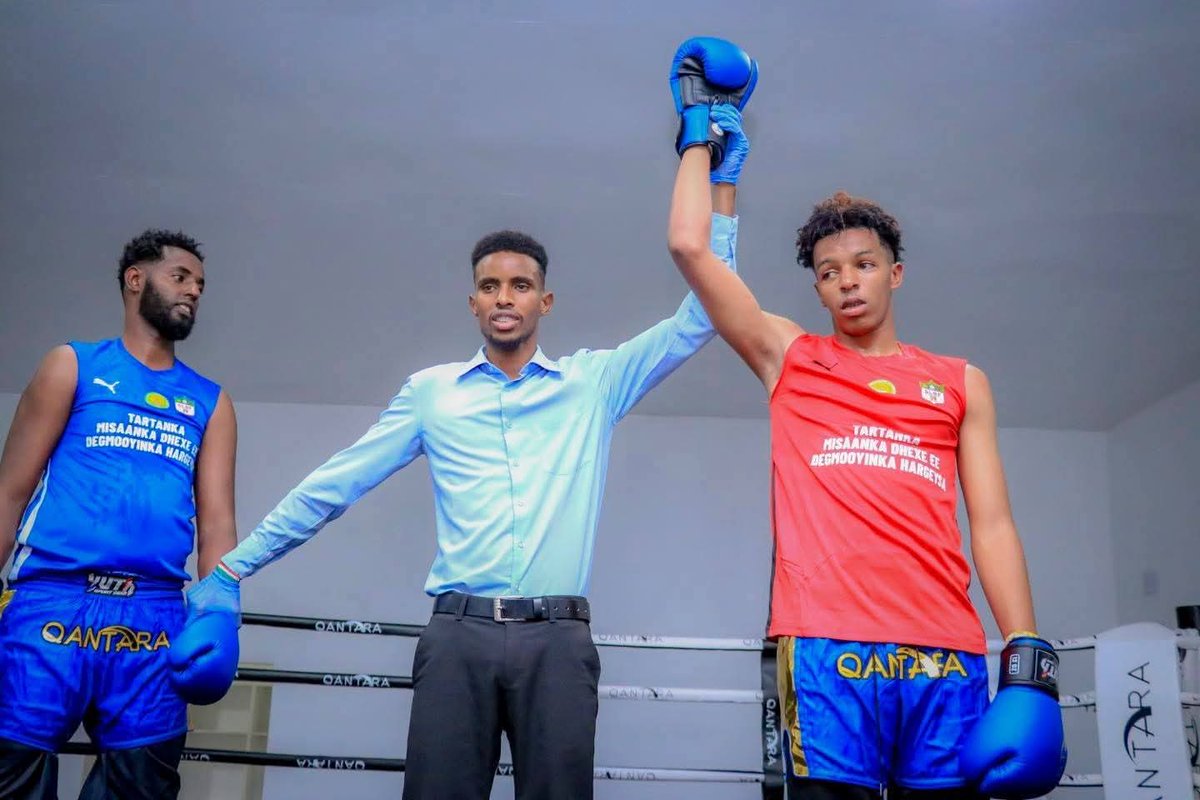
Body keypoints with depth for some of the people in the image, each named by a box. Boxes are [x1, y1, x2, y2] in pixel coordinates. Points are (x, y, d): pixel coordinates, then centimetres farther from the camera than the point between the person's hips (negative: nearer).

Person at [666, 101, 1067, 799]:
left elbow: (992, 524, 12)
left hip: (947, 653, 2)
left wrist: (1028, 655, 1)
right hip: (827, 646, -2)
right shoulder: (789, 359, 16)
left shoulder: (960, 382, 19)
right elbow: (690, 245, 9)